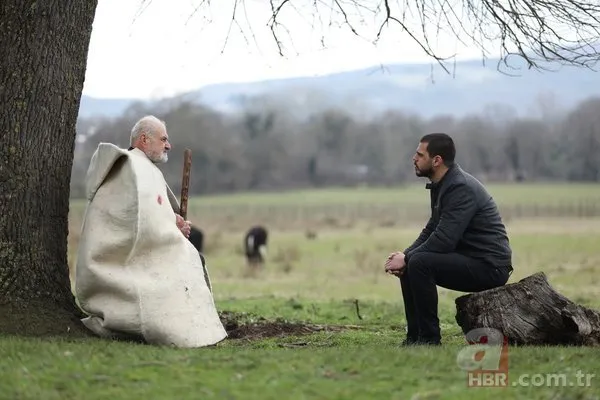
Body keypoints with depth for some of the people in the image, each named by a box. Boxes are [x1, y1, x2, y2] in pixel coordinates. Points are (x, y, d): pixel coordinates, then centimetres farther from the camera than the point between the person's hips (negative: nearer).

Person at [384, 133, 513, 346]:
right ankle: (415, 336, 9)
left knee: (420, 263, -25)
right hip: (469, 259, 10)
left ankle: (430, 338, -16)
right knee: (409, 266, 8)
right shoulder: (441, 185, 10)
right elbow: (431, 231, 17)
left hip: (489, 266, -10)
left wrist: (406, 259, -16)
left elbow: (444, 240, -27)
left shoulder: (461, 188, -21)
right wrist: (404, 255, 1)